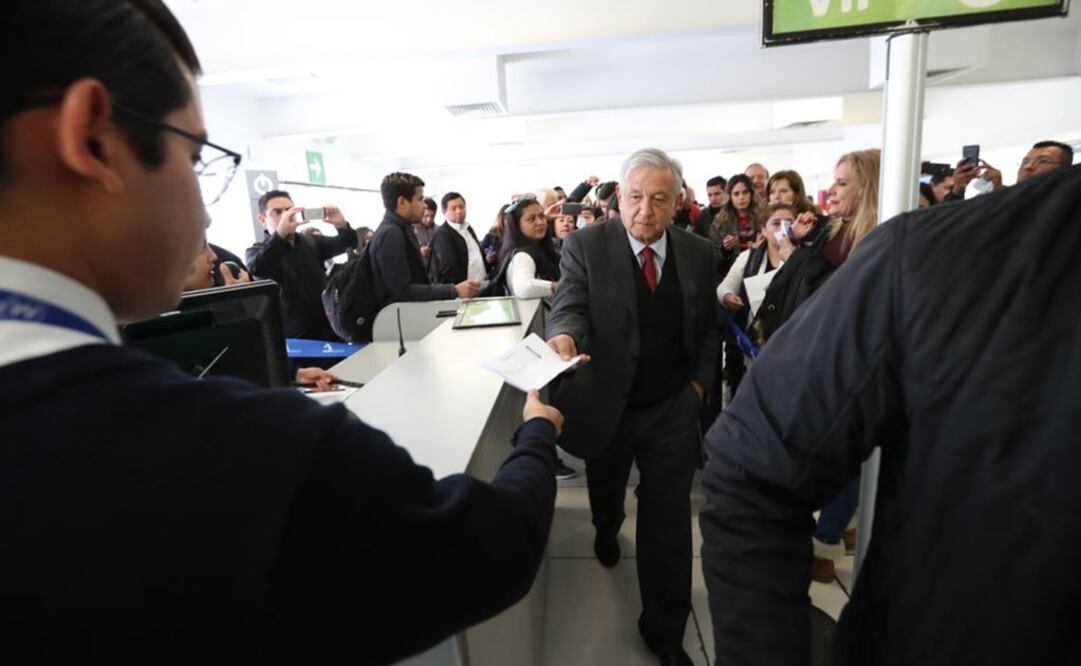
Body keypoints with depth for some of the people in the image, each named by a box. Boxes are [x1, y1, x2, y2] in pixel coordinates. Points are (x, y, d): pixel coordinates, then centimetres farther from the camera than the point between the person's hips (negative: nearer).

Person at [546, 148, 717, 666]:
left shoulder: (698, 253, -1)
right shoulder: (585, 246, -11)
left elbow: (708, 327, 8)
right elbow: (569, 307, -20)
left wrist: (700, 382, -1)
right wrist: (562, 337, -42)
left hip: (673, 409, 1)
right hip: (606, 405, 0)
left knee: (669, 519, 6)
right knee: (607, 493, 25)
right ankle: (606, 534, 62)